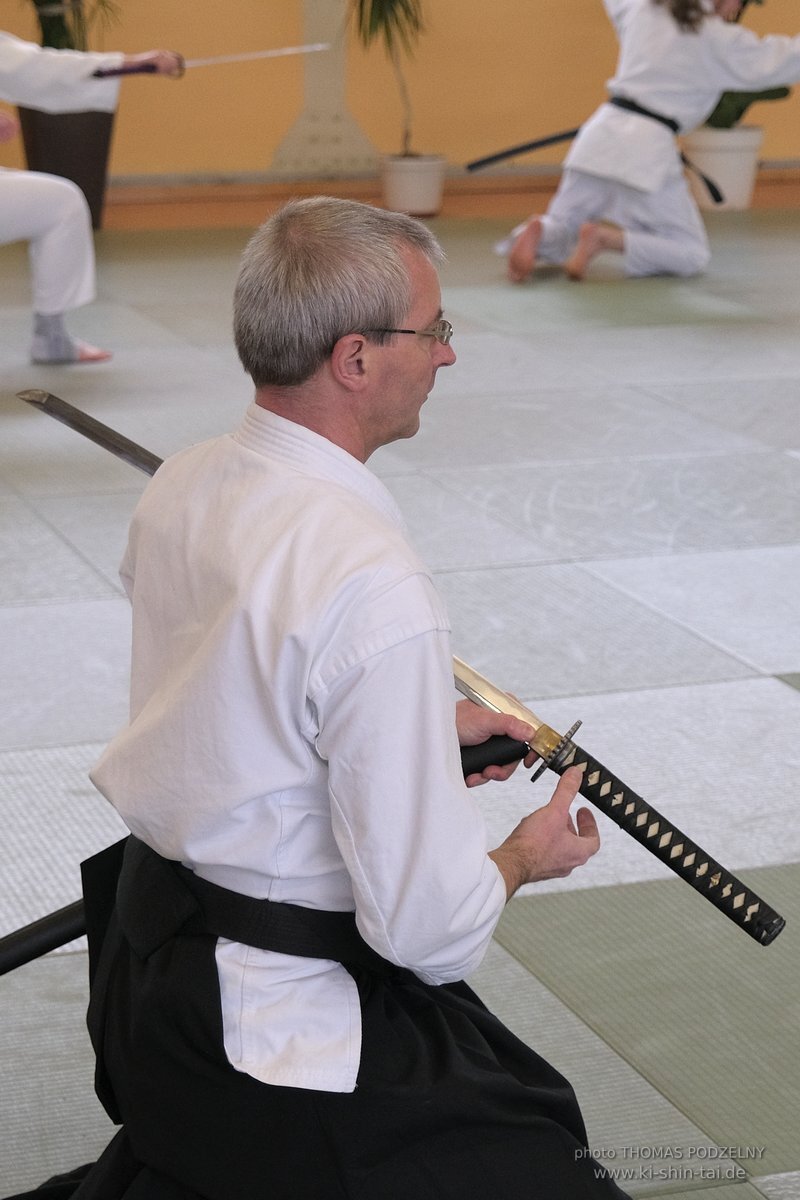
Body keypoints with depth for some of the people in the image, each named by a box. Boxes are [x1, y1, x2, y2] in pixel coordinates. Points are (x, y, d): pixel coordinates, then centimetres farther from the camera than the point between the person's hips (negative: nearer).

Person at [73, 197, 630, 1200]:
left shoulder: (178, 487, 0)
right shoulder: (379, 590, -27)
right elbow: (426, 925, -23)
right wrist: (526, 856, -2)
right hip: (279, 1030, -9)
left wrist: (420, 723, 16)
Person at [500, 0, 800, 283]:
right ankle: (605, 238, -18)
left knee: (560, 235, 20)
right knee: (693, 256, 4)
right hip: (648, 146, -5)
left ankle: (537, 233, -17)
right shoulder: (720, 39, -2)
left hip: (601, 133, 6)